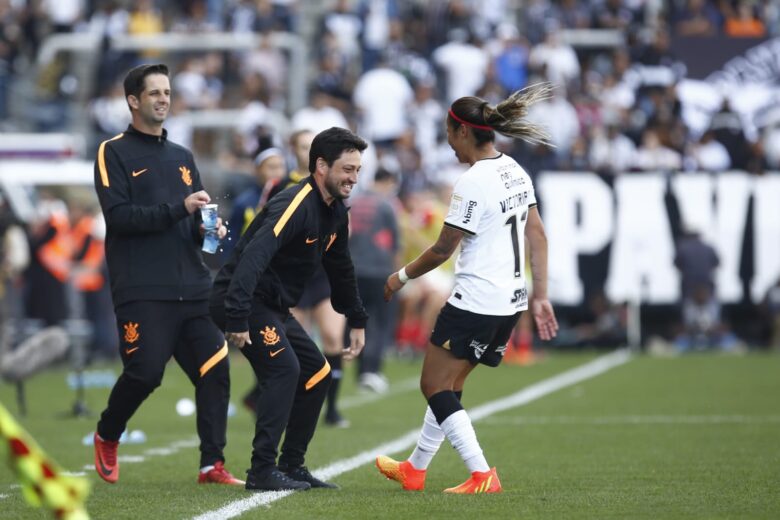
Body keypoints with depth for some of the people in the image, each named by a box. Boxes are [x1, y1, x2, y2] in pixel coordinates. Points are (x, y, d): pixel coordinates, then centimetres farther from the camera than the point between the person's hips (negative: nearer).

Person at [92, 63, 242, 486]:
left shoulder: (182, 157, 20)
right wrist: (179, 209, -18)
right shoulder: (113, 153, 1)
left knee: (215, 370, -5)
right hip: (142, 289, -6)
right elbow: (118, 215, -12)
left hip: (192, 288, 6)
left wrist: (209, 229, 0)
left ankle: (212, 464, -1)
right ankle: (106, 437, 17)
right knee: (145, 372, -10)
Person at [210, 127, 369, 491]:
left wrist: (357, 321, 23)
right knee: (284, 368, -22)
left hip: (274, 307, 10)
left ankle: (291, 466, 15)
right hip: (242, 300, -10)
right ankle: (262, 471, -19)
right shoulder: (296, 206, -24)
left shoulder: (334, 212, 6)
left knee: (317, 373, 9)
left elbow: (340, 269, 22)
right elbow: (253, 257, -36)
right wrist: (237, 319, -43)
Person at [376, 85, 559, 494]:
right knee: (448, 384, 20)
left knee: (434, 386, 1)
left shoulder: (473, 183, -18)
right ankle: (415, 469, 32)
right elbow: (538, 237, 11)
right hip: (511, 300, 9)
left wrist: (401, 277, 2)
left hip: (476, 302, -9)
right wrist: (540, 296, 15)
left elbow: (442, 250, -13)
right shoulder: (515, 172, 8)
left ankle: (482, 475, -9)